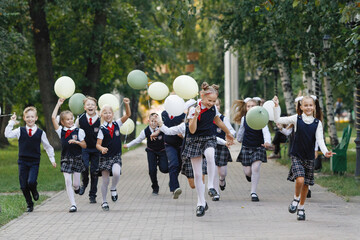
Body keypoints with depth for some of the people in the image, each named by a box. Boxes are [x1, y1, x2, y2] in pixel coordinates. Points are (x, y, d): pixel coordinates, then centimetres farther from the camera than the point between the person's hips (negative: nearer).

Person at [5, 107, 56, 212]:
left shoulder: (40, 133, 3)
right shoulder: (20, 131, 4)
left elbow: (48, 147, 12)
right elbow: (8, 135, -8)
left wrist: (52, 159, 12)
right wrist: (11, 123, -9)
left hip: (34, 162, -1)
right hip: (22, 161, 2)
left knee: (31, 182, -20)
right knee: (23, 186, 1)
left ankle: (34, 191, 15)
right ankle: (29, 205, 19)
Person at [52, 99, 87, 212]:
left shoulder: (79, 131, 0)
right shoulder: (61, 131, 3)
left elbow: (84, 145, 2)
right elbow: (53, 118, -3)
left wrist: (76, 142, -17)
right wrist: (58, 104, 1)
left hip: (77, 158, -1)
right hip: (66, 159, 1)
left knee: (76, 184, 1)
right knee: (68, 181, -9)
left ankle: (77, 187, 39)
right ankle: (73, 204, -5)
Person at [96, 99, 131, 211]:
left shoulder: (117, 124, 4)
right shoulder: (102, 129, -5)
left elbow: (128, 115, -3)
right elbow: (98, 144, -7)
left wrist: (127, 104, -18)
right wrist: (102, 149, -28)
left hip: (116, 156, 1)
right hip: (105, 156, -1)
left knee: (116, 173, -26)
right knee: (105, 181, 3)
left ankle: (113, 189, 3)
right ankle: (104, 202, 17)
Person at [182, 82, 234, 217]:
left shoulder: (213, 109, 0)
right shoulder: (194, 109, -11)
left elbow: (218, 121, 22)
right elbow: (192, 130, -17)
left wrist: (228, 133, 34)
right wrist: (195, 116, -31)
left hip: (209, 139, 2)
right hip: (195, 141, -2)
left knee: (210, 155, -36)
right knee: (197, 174, -1)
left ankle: (210, 185, -26)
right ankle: (201, 203, 9)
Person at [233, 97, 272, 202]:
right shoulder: (244, 119, 0)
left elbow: (265, 131, -26)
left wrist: (267, 141, -44)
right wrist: (239, 139, 37)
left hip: (258, 147, -3)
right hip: (246, 148, 3)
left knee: (255, 168, -15)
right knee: (248, 171, -1)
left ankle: (253, 192, -4)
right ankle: (248, 174, 40)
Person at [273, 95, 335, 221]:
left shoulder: (317, 123, 0)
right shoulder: (296, 119, -4)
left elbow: (320, 139, -7)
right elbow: (278, 120, -5)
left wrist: (325, 151, -24)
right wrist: (276, 106, -17)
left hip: (309, 157, 2)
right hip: (296, 156, -2)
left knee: (306, 184, 7)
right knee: (300, 179, -21)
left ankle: (301, 208, 27)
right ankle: (296, 199, 7)